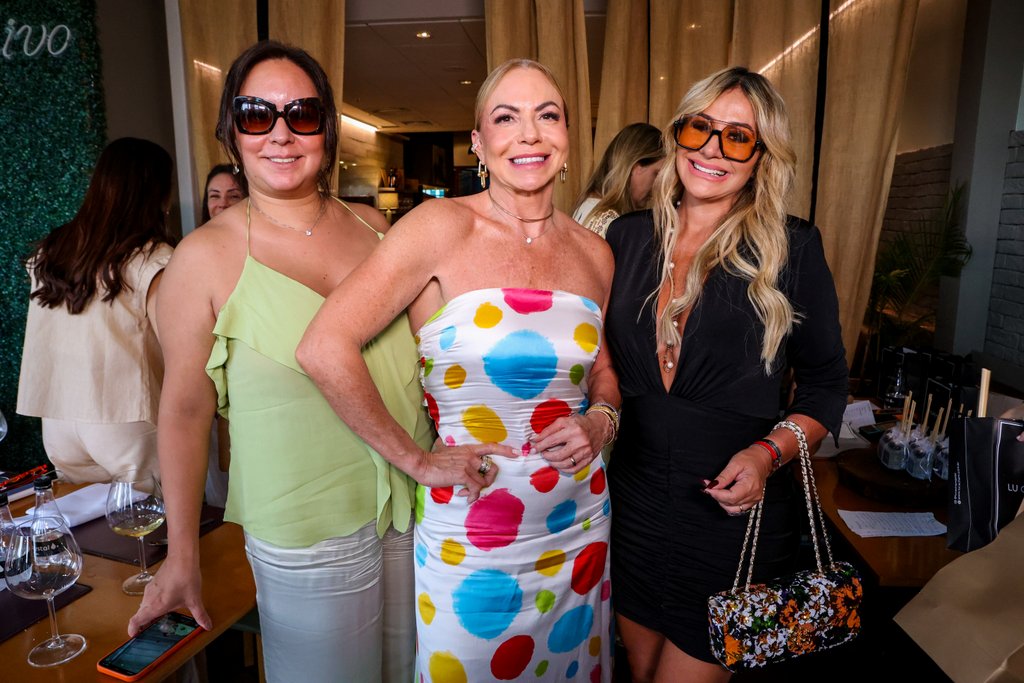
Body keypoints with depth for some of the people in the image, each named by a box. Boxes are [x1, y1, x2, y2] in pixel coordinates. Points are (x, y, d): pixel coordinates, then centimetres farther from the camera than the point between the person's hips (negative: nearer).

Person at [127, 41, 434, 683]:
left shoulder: (373, 225, 2)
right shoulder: (206, 256, -9)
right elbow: (185, 410, -5)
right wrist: (182, 558, -2)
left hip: (417, 504, 4)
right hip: (308, 532, -4)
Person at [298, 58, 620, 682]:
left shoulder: (594, 254, 1)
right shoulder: (443, 227, -15)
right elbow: (325, 348, -21)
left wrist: (601, 418, -6)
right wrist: (418, 461, -15)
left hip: (581, 527, 5)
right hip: (469, 542, -4)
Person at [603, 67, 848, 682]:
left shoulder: (793, 249, -7)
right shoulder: (626, 237, 1)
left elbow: (826, 383, -1)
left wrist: (769, 452, -16)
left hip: (734, 517, -3)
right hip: (632, 506, 4)